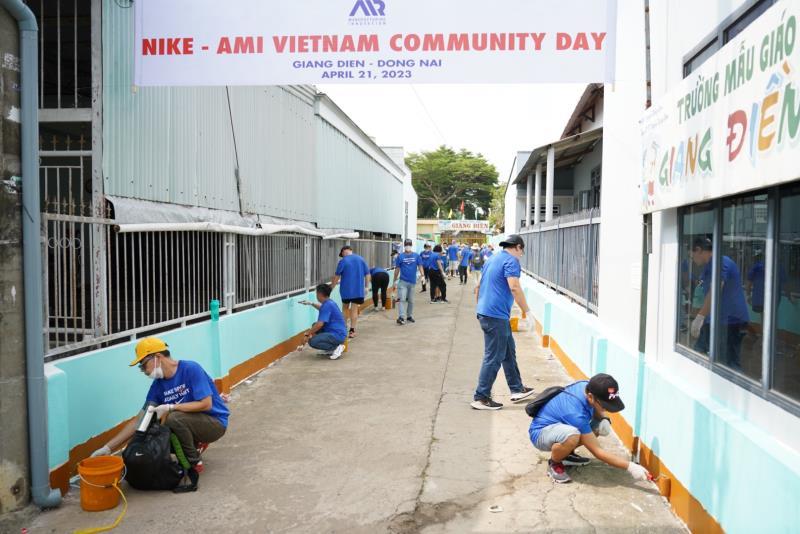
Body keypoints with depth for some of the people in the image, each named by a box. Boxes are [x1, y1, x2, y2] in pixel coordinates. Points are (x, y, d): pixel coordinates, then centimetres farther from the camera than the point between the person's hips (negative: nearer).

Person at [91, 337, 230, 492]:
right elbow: (139, 421, 1)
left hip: (215, 423, -7)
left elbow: (206, 404, -24)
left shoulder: (190, 369, -19)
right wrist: (108, 447, -3)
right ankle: (194, 446, 10)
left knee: (174, 419, -30)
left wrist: (170, 407, -24)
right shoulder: (158, 385, 0)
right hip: (191, 425, 7)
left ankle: (193, 467, -12)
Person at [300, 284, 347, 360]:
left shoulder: (327, 305, -18)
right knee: (315, 326, 22)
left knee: (312, 341, -21)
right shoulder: (329, 303, 12)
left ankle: (336, 347, -8)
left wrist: (307, 334, -15)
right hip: (338, 332, 10)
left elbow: (320, 324, -24)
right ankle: (331, 348, 13)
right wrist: (311, 304, 42)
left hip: (337, 335, -10)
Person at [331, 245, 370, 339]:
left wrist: (332, 287, 8)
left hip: (346, 290, -1)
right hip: (358, 290, 2)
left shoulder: (343, 261, -7)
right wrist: (366, 286, 12)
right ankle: (352, 331, 3)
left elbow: (337, 276, -4)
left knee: (345, 308, 18)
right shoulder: (361, 259, 2)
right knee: (354, 310, 4)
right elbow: (367, 274, 4)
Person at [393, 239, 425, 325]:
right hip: (403, 281, -2)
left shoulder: (416, 256, 2)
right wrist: (395, 281, 4)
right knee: (402, 299, -11)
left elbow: (420, 266, -2)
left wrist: (422, 275, -20)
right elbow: (397, 269, 4)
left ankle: (409, 316, 27)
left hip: (412, 281, 2)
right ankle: (401, 317, -17)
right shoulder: (400, 256, 0)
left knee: (411, 300, 13)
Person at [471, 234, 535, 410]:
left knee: (509, 352, 19)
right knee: (494, 358, -3)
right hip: (497, 315, -10)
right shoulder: (511, 260, -9)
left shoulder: (493, 260, 19)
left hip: (485, 312, 10)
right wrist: (527, 311, -16)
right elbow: (514, 287, -23)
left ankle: (517, 389, 28)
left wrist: (482, 307, 34)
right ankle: (481, 398, 3)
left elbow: (478, 287, 25)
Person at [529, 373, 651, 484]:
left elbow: (596, 409, 11)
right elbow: (597, 451, -28)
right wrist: (630, 467, -29)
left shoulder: (588, 386, -15)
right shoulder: (576, 413, -37)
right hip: (541, 433, -9)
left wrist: (603, 419, -11)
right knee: (572, 435, -39)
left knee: (602, 426, -7)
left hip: (561, 426, 9)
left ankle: (566, 454, 12)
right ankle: (554, 463, -7)